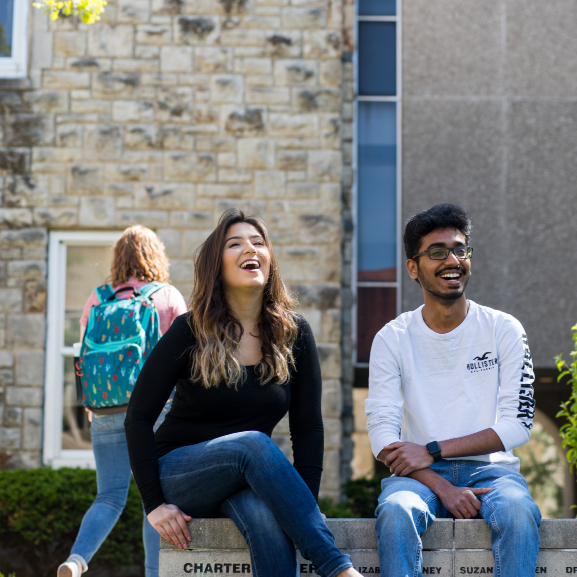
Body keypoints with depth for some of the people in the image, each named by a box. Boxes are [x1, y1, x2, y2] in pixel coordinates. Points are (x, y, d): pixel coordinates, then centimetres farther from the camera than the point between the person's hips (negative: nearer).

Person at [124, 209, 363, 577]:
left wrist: (306, 505, -11)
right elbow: (139, 418, -5)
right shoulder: (191, 332, -7)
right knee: (254, 443, -34)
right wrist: (154, 503, -12)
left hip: (249, 479, 2)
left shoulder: (294, 334, 1)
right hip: (178, 474, -2)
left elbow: (308, 428, 1)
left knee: (266, 517, -35)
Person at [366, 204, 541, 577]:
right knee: (395, 510, -34)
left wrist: (432, 451, -11)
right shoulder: (393, 339, 4)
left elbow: (518, 425, -3)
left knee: (517, 511, -34)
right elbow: (382, 433, -4)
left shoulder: (504, 330, 4)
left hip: (490, 468, 0)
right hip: (422, 475, 0)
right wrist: (443, 489, -19)